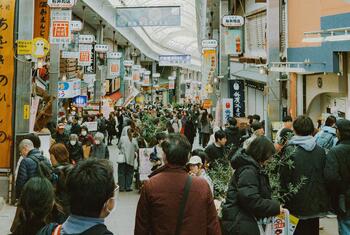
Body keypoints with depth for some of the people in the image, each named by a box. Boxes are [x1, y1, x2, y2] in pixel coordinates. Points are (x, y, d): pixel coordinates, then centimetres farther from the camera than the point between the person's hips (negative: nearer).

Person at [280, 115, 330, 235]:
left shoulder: (290, 151, -15)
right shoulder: (320, 151, -3)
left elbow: (284, 178, -13)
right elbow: (325, 176, 3)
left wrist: (284, 201, 0)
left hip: (297, 205, -3)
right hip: (316, 204, 4)